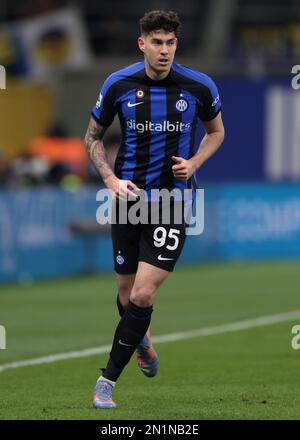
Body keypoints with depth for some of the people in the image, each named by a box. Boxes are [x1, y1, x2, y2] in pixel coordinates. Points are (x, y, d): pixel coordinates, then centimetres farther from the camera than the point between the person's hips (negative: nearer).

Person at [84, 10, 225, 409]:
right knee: (127, 294, 10)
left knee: (143, 295, -13)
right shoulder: (118, 85, -4)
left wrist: (193, 163, -5)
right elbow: (93, 137, 10)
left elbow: (216, 131, 14)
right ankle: (141, 338, 46)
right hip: (129, 197, 2)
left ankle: (107, 382, -3)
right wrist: (111, 179, -6)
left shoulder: (200, 86, -5)